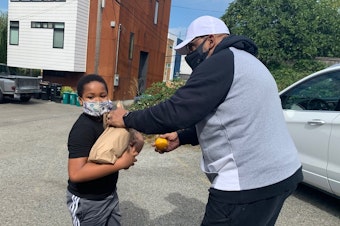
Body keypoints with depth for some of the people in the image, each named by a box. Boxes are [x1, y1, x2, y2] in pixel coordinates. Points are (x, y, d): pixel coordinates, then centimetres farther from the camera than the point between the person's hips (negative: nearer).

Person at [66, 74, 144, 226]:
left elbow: (137, 138, 7)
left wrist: (137, 143, -16)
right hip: (87, 201, -7)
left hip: (110, 195, 7)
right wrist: (121, 163, -32)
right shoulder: (83, 128, -24)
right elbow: (76, 173, -33)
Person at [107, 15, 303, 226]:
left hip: (249, 182, -10)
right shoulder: (244, 61, 18)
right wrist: (182, 137, 16)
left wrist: (127, 119, -4)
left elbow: (175, 111, -18)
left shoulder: (221, 61, -14)